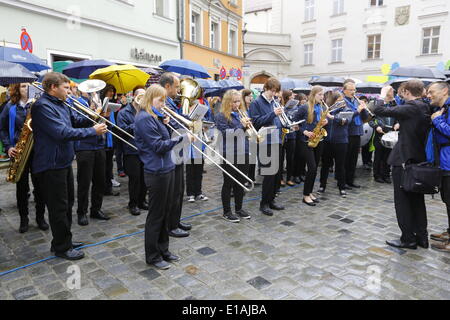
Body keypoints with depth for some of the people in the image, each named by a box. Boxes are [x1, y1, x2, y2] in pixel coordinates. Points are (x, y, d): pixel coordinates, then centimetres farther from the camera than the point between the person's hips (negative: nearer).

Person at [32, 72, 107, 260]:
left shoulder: (61, 105, 12)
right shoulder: (43, 106, -19)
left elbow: (77, 120, 15)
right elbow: (63, 133, -28)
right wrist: (93, 131, -23)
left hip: (63, 162, 10)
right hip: (51, 165, -10)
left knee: (67, 203, 19)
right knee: (59, 207, 1)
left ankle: (64, 241, 34)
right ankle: (62, 248, 16)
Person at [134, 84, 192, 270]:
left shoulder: (154, 117, 15)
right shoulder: (144, 118, -15)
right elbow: (158, 146, -20)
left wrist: (164, 125, 4)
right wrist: (182, 138, -18)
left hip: (165, 169, 10)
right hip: (156, 172, -10)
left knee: (165, 212, 17)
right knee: (156, 215, 3)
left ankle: (163, 250, 31)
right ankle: (152, 256, 19)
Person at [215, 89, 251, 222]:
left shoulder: (242, 113, 13)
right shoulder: (221, 116, -6)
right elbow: (226, 133, -16)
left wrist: (248, 126, -7)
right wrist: (241, 126, -23)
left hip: (243, 153, 6)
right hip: (229, 154, -6)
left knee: (241, 183, 14)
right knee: (228, 183, 4)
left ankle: (239, 208, 29)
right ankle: (227, 212, 16)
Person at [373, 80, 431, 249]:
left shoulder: (410, 108, -18)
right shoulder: (426, 108, 7)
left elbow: (378, 110, -18)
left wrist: (384, 98, -2)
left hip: (403, 159, -8)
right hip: (420, 159, 8)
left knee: (403, 200, 2)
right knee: (417, 200, 16)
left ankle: (408, 238, 9)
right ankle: (421, 236, 25)